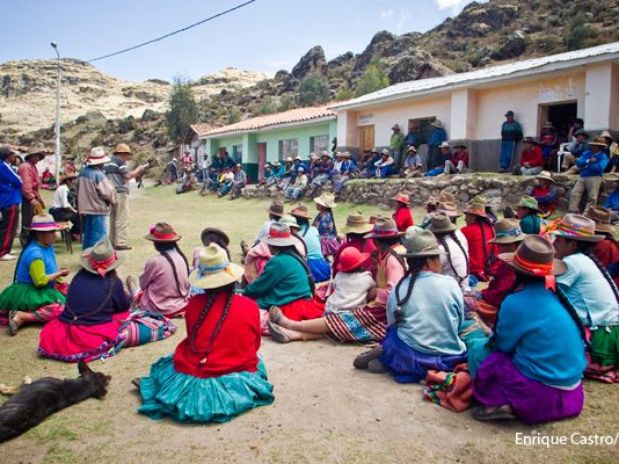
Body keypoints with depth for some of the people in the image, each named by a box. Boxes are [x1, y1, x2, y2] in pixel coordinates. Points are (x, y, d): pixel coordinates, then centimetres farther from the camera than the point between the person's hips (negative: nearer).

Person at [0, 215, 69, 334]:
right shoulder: (35, 253, -22)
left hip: (39, 291, 11)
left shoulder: (47, 246, 5)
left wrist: (59, 273, 5)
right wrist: (59, 274, -12)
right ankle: (21, 316, -20)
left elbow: (48, 270, 21)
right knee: (60, 309, -24)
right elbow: (40, 281, -23)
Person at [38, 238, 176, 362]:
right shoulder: (113, 282, -9)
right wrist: (127, 298, 29)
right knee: (152, 325, -2)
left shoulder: (80, 276, 3)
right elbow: (124, 306, 6)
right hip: (96, 338, -5)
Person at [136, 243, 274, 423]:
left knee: (167, 363, 33)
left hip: (194, 379, 2)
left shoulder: (194, 304, -8)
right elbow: (254, 346, 5)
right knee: (255, 361, 30)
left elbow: (192, 341, 7)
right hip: (238, 380, -2)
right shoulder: (250, 306, -9)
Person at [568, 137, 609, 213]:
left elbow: (599, 168, -16)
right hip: (582, 177, 4)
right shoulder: (586, 153, 15)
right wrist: (588, 161, -13)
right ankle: (572, 212, -5)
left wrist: (586, 166, -8)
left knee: (592, 197, -8)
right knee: (574, 194, -6)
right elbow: (578, 163, 3)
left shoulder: (603, 156, 0)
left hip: (594, 178, -4)